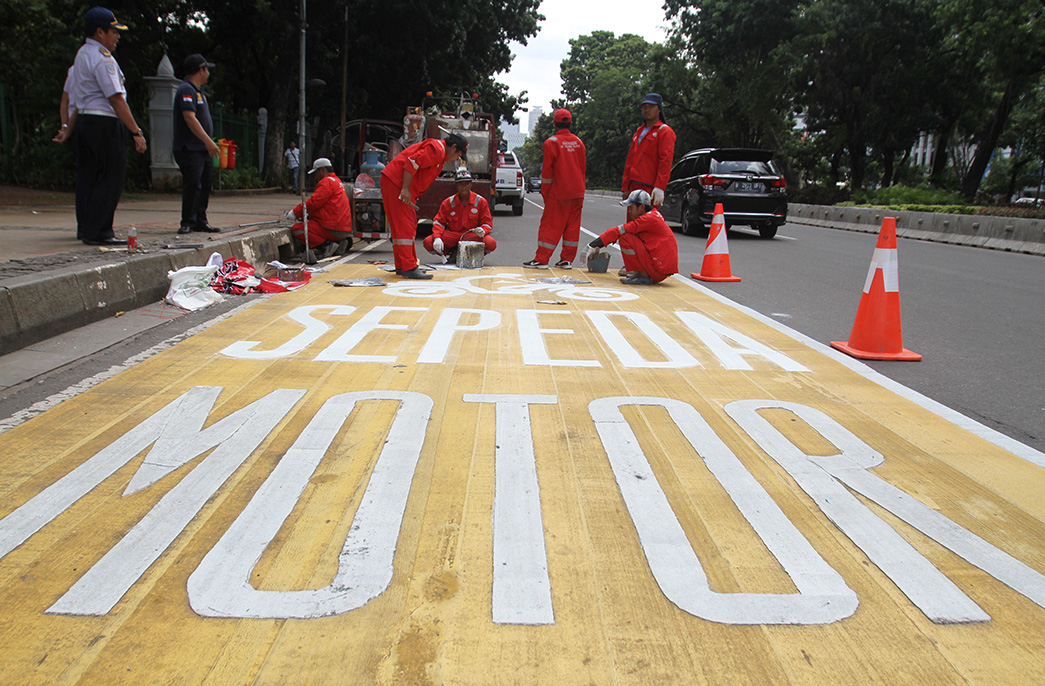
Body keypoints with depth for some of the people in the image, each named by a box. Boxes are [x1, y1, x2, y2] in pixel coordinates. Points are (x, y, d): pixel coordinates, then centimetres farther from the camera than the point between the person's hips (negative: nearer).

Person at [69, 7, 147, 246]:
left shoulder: (81, 55, 19)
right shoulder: (102, 58, -12)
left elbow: (71, 99, 21)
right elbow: (116, 99, -18)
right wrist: (136, 132, -17)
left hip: (85, 120, 10)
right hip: (105, 124, -10)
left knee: (93, 180, 11)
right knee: (110, 181, -7)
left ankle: (91, 231, 15)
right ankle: (98, 233, -7)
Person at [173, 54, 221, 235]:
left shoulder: (198, 91, 21)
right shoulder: (186, 90, -11)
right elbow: (190, 118, -22)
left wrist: (210, 142, 22)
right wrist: (208, 141, -26)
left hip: (203, 149, 10)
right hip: (189, 149, -10)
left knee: (205, 185, 9)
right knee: (193, 185, -12)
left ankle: (200, 221, 15)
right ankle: (187, 222, -6)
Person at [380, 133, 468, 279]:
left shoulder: (439, 154, 21)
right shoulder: (435, 149, -12)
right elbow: (412, 162, -22)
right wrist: (406, 189, -25)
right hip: (396, 182, -11)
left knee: (405, 227, 15)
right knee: (404, 226, -12)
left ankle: (402, 266, 21)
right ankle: (408, 268, -13)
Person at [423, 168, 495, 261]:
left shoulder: (480, 201, 0)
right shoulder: (448, 202, 3)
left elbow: (487, 222, 1)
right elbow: (439, 222, 2)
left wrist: (483, 231, -25)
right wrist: (437, 238, -19)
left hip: (473, 235, -1)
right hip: (451, 235, 1)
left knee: (491, 243, -33)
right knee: (428, 242, -25)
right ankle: (452, 253, -1)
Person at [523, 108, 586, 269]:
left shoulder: (551, 142, -8)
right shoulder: (579, 142, 9)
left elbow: (547, 171, -7)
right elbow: (584, 169, 13)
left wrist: (545, 193, 0)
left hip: (559, 192, -5)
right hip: (577, 192, 5)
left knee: (550, 225, -2)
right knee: (572, 225, 8)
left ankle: (541, 259, -2)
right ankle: (567, 259, 11)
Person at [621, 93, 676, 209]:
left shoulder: (665, 131, -2)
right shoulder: (639, 132, 22)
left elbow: (666, 161, -12)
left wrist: (660, 187, -22)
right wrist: (625, 187, 16)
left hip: (650, 188, -8)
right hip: (634, 187, 8)